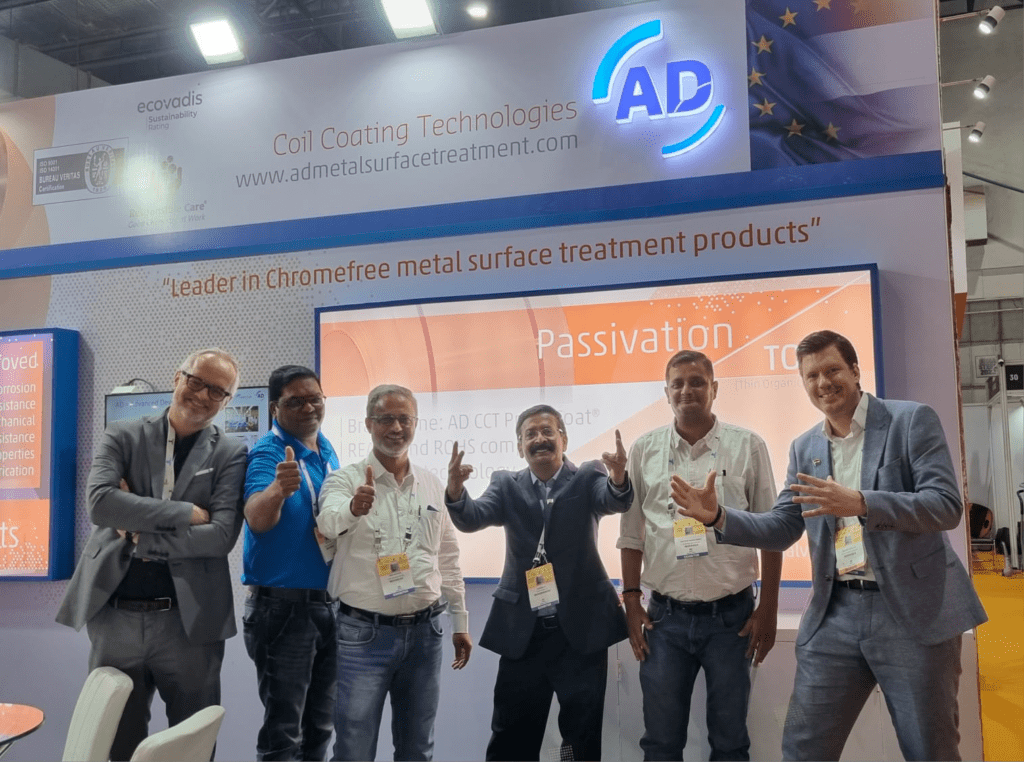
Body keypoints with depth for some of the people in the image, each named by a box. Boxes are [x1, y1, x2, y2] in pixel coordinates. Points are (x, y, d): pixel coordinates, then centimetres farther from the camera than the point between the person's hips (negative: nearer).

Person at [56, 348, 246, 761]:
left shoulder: (230, 454, 0)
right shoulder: (123, 436, 3)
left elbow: (221, 535, -12)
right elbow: (99, 501, -14)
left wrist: (138, 536, -11)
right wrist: (187, 512, -15)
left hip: (189, 621, -1)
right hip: (115, 617, 1)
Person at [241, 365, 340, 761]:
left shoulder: (328, 451, 7)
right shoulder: (267, 453, -14)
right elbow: (257, 519, -33)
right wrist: (278, 490, -52)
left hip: (330, 601, 7)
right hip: (284, 605, -7)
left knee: (321, 721, 19)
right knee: (284, 726, 2)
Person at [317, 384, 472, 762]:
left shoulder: (433, 485, 7)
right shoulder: (345, 479, -7)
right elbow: (329, 522, -29)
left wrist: (460, 621, 12)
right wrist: (353, 508, -51)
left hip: (424, 631, 4)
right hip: (363, 632, -4)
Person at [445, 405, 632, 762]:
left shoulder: (588, 477, 0)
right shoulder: (506, 484, 4)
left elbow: (614, 501, -20)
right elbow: (471, 518, -10)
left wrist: (619, 480, -43)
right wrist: (455, 491, -33)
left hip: (582, 627, -1)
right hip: (522, 631, 2)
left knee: (583, 733, 11)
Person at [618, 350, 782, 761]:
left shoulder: (747, 446, -1)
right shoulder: (644, 450, 3)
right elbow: (632, 534, 7)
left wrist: (768, 611, -1)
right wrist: (632, 604, 4)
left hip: (732, 615, -1)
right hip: (665, 617, 1)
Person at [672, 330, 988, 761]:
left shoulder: (911, 420, -4)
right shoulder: (804, 448, 11)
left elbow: (947, 506, -14)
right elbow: (782, 530, 11)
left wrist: (860, 503, -29)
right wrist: (718, 516, -6)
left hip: (914, 611, -4)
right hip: (836, 614, 4)